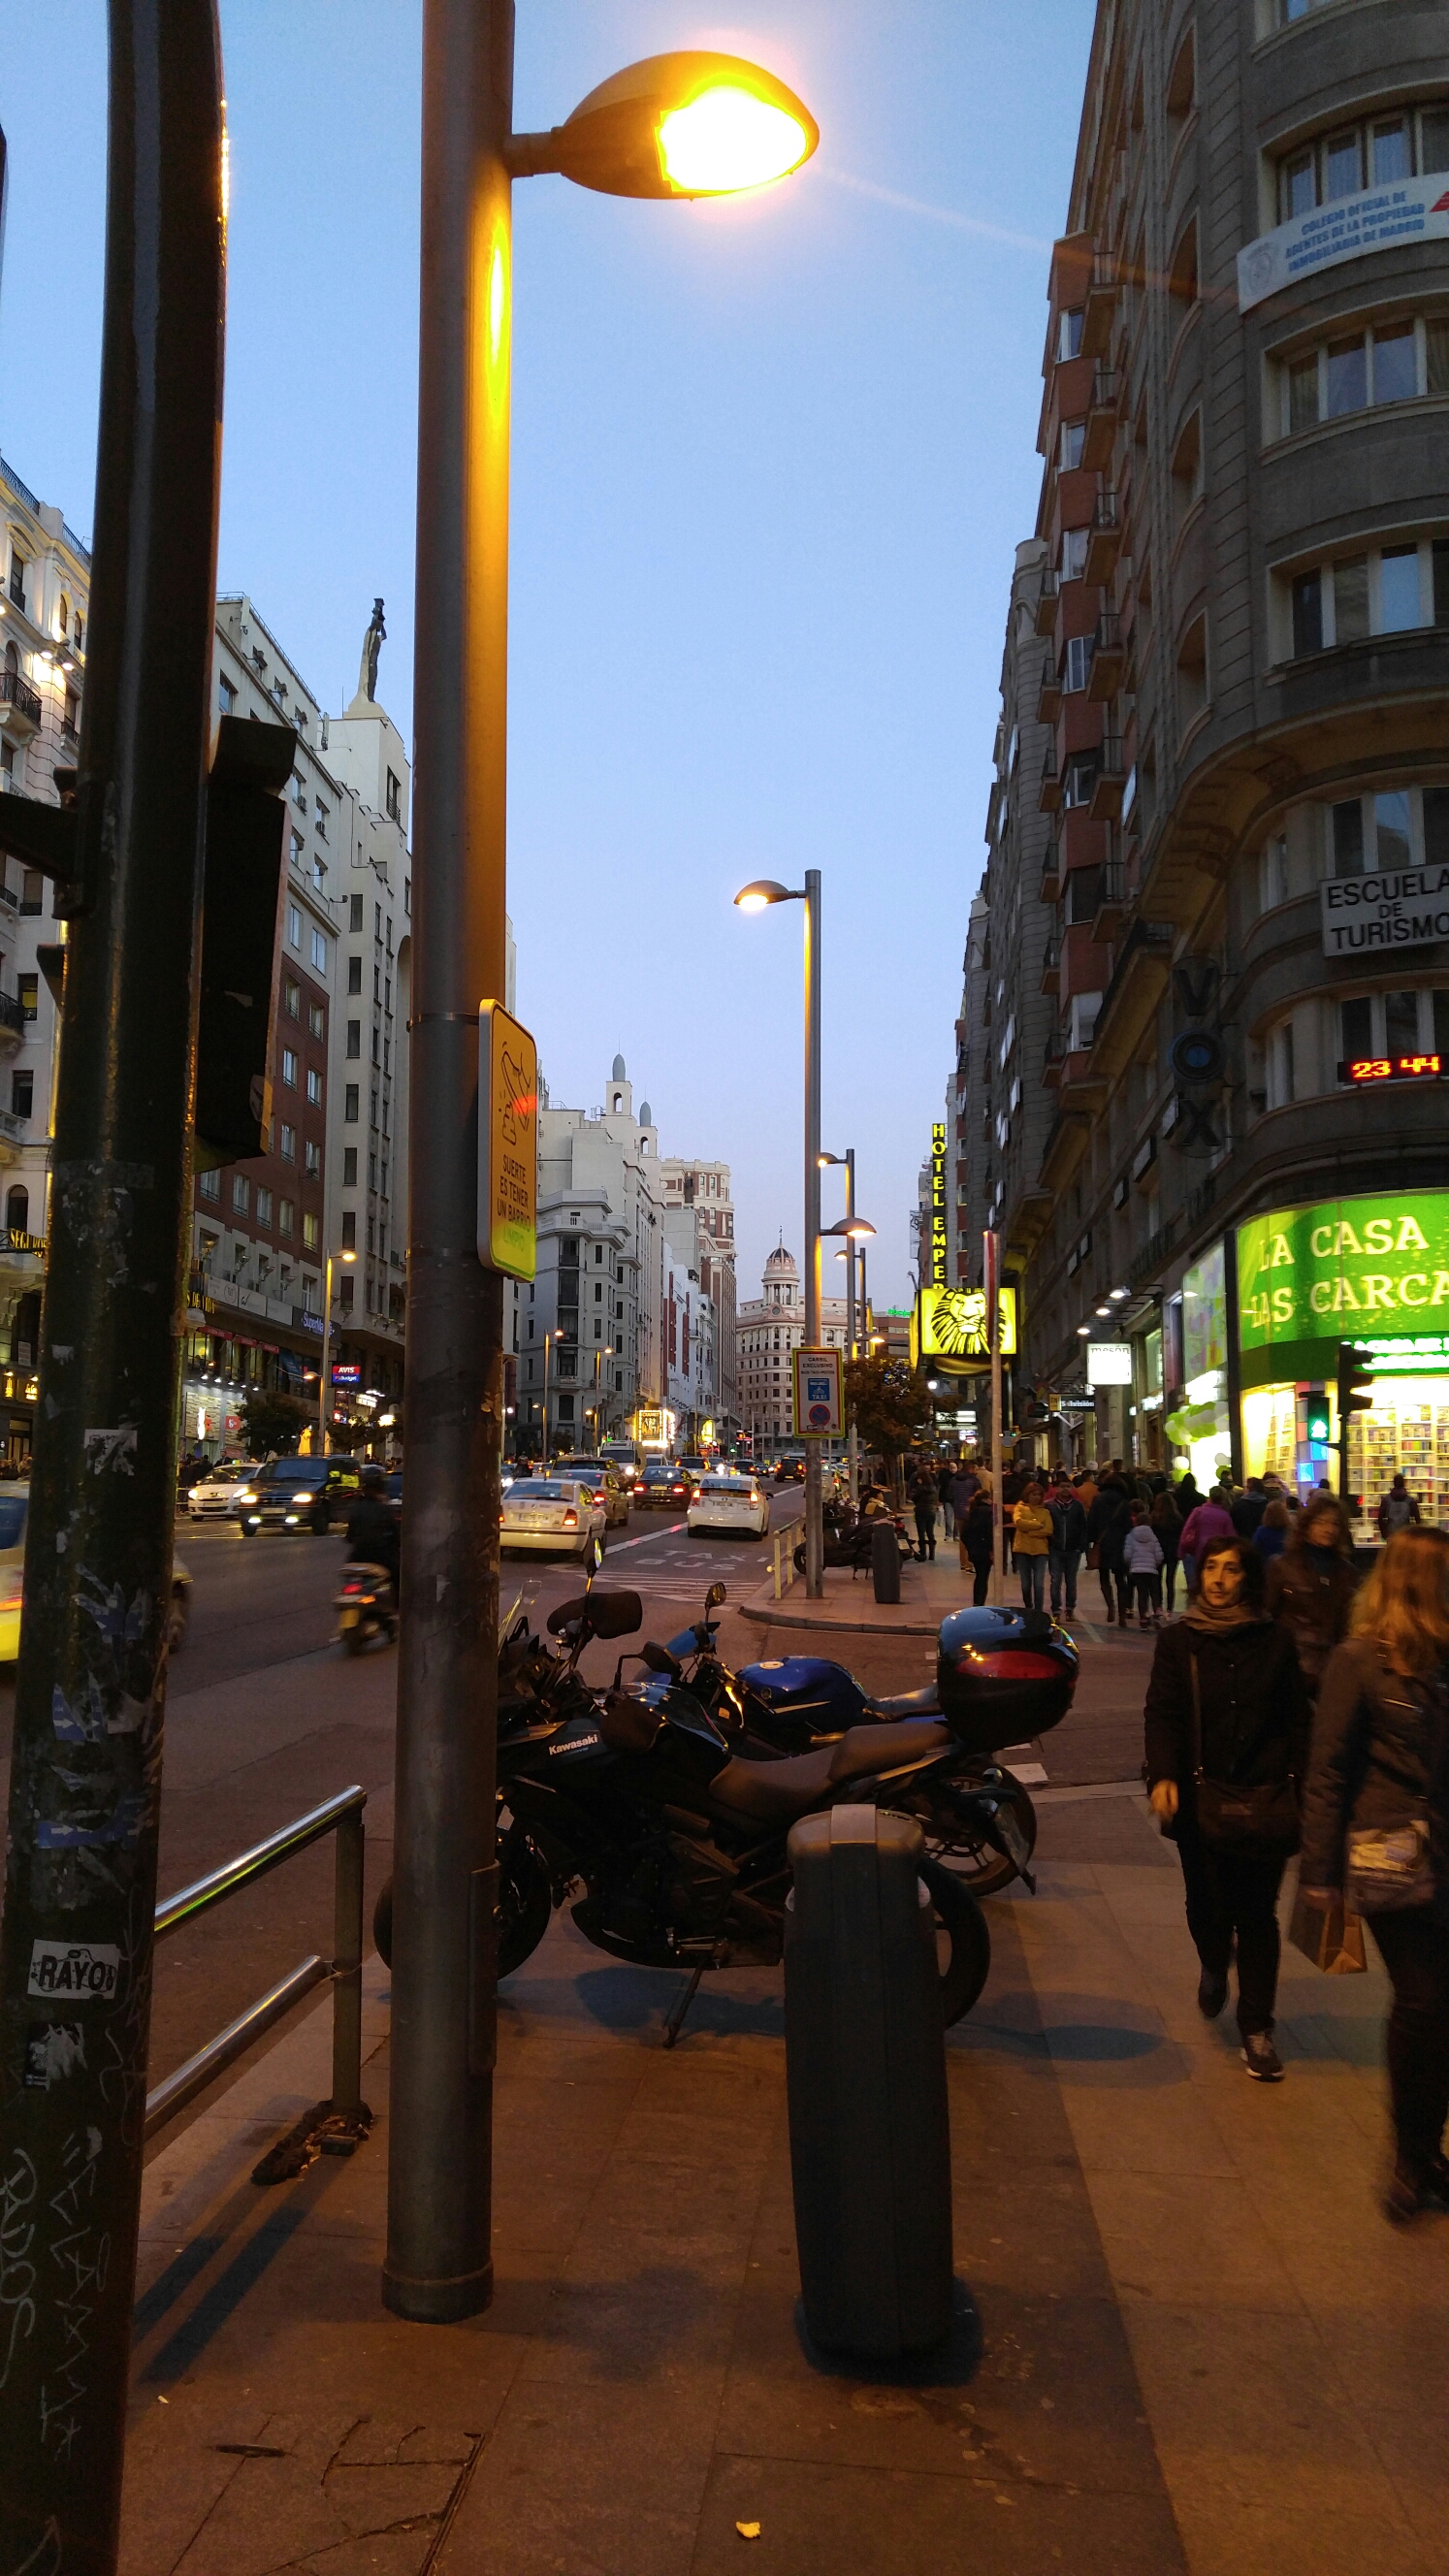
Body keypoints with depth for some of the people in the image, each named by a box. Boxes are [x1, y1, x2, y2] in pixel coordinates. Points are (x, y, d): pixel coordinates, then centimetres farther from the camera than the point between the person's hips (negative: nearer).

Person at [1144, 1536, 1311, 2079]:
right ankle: (1214, 1967, 39)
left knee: (1257, 1914, 3)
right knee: (1207, 1904, 5)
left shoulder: (1275, 1641, 2)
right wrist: (1162, 1776, -21)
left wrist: (1296, 1790, 0)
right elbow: (1161, 1713, -6)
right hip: (1199, 1797, 0)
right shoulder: (1178, 1641, 0)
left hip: (1264, 1799, 0)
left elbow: (1296, 1721, 6)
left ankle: (1256, 2028, 16)